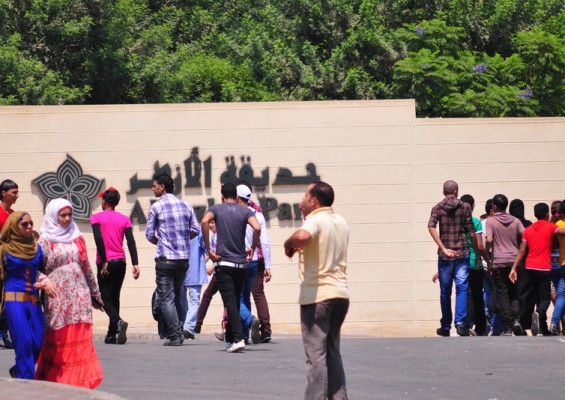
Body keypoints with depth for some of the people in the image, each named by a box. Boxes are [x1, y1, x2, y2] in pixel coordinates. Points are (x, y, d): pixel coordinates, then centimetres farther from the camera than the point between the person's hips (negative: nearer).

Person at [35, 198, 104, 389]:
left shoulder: (77, 239, 12)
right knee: (59, 339, -2)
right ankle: (57, 378, 5)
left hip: (79, 294, 4)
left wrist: (95, 294, 21)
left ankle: (79, 378, 3)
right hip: (57, 296, -4)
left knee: (80, 338, -1)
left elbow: (86, 267, 18)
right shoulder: (45, 241, 0)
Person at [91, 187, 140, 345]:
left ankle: (118, 322, -31)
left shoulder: (96, 218, -2)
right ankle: (112, 334, 13)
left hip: (106, 263, -4)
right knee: (115, 297, 14)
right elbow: (131, 242, -2)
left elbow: (98, 239, -15)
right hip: (121, 261, 4)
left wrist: (104, 261, -14)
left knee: (106, 298, -3)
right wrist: (135, 264, -6)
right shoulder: (124, 219, 8)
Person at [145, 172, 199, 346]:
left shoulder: (156, 207, -7)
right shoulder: (186, 206, 7)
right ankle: (178, 332, 14)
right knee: (177, 296, 17)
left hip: (165, 259, -5)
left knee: (167, 298, -2)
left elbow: (149, 235, -3)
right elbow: (195, 230, 8)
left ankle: (174, 337, -8)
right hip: (184, 258, 5)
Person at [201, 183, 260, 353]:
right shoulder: (245, 211, 5)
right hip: (241, 263, 3)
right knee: (235, 301, 14)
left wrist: (208, 250, -14)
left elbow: (204, 221, -19)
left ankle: (238, 338, -22)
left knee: (230, 302, -8)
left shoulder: (216, 209, 2)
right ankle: (230, 339, 20)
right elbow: (257, 228, -14)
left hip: (223, 263, -3)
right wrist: (253, 248, 1)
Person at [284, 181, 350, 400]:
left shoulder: (315, 220, -11)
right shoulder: (341, 222, 15)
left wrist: (289, 243, -15)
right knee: (333, 353, 15)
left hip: (317, 294, -8)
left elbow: (302, 236, -34)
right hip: (340, 293, 8)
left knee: (316, 355, -6)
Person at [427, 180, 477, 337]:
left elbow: (431, 227, -12)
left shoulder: (437, 208, 4)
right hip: (462, 253, -1)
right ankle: (460, 322, -18)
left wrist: (443, 248, -12)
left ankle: (446, 327, 15)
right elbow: (471, 233, -2)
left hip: (444, 255, 1)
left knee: (445, 291, 9)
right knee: (462, 288, -2)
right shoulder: (465, 207, 1)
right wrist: (477, 252, 8)